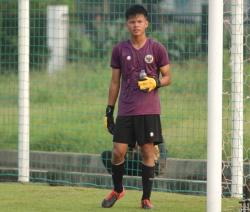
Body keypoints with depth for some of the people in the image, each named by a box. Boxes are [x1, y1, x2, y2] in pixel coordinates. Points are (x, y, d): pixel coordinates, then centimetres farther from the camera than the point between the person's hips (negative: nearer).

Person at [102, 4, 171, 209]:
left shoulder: (157, 49, 1)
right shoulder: (119, 50, 7)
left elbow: (168, 77, 6)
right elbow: (115, 82, 11)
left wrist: (155, 82, -16)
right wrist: (109, 110, 8)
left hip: (149, 110, -2)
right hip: (125, 111, 2)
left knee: (147, 151, -2)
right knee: (118, 152, -1)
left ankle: (146, 198, 7)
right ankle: (117, 190, 23)